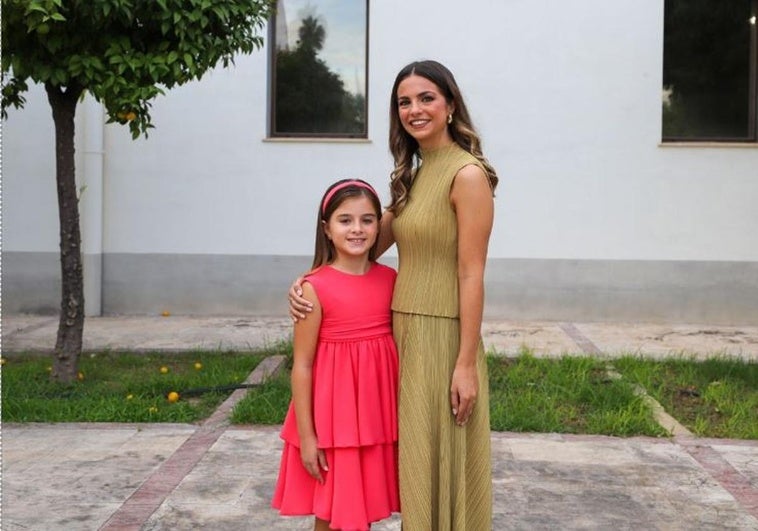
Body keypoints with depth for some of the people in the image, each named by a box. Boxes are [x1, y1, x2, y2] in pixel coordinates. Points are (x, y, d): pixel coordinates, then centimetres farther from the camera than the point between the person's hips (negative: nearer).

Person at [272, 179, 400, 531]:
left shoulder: (390, 279, 1)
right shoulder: (316, 287, -13)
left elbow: (401, 342, 10)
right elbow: (302, 365, -10)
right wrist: (306, 435, -11)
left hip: (376, 412, 5)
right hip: (332, 413, -4)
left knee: (366, 500, 17)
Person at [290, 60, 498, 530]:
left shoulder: (467, 174, -12)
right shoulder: (413, 176, 13)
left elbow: (472, 276, -16)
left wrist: (467, 364, -17)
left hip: (442, 338, -8)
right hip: (404, 333, 8)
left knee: (442, 466, 3)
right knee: (417, 464, 16)